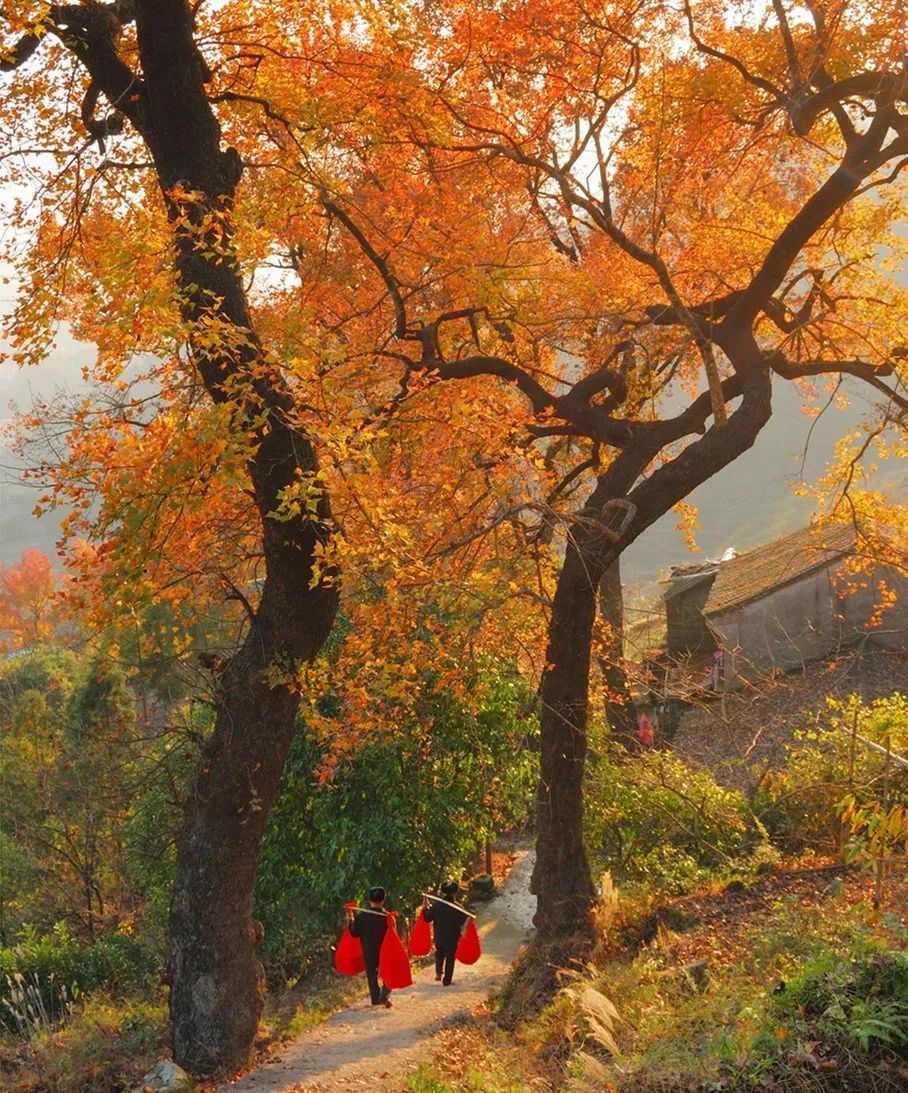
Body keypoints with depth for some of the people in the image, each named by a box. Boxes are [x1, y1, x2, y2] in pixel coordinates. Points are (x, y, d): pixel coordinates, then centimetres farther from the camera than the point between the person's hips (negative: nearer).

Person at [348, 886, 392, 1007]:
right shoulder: (387, 916, -15)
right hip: (385, 952, -1)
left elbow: (355, 933, -2)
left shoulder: (361, 916, -11)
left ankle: (375, 998, 21)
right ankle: (384, 995, -3)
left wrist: (350, 920, 6)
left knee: (372, 975, 18)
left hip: (368, 953, 1)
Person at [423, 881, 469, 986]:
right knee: (450, 958, 12)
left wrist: (426, 907, 7)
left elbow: (427, 918, -4)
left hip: (439, 937, 2)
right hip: (452, 938, -2)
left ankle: (438, 972, 11)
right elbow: (463, 922, -15)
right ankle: (446, 980, 16)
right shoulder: (458, 907, -19)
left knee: (439, 954, 27)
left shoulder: (436, 905, -12)